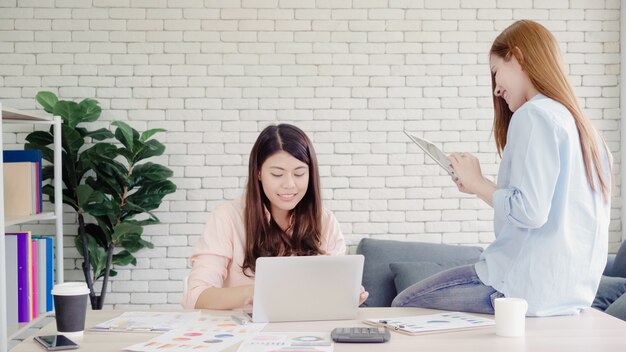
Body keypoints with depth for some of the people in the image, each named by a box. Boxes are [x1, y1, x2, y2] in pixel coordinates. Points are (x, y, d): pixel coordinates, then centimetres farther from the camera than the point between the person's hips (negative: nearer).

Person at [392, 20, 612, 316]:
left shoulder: (534, 114, -13)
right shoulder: (581, 124, 14)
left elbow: (530, 211, -22)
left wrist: (477, 183, -6)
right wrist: (482, 188, 11)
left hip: (532, 285, -9)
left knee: (404, 305, 3)